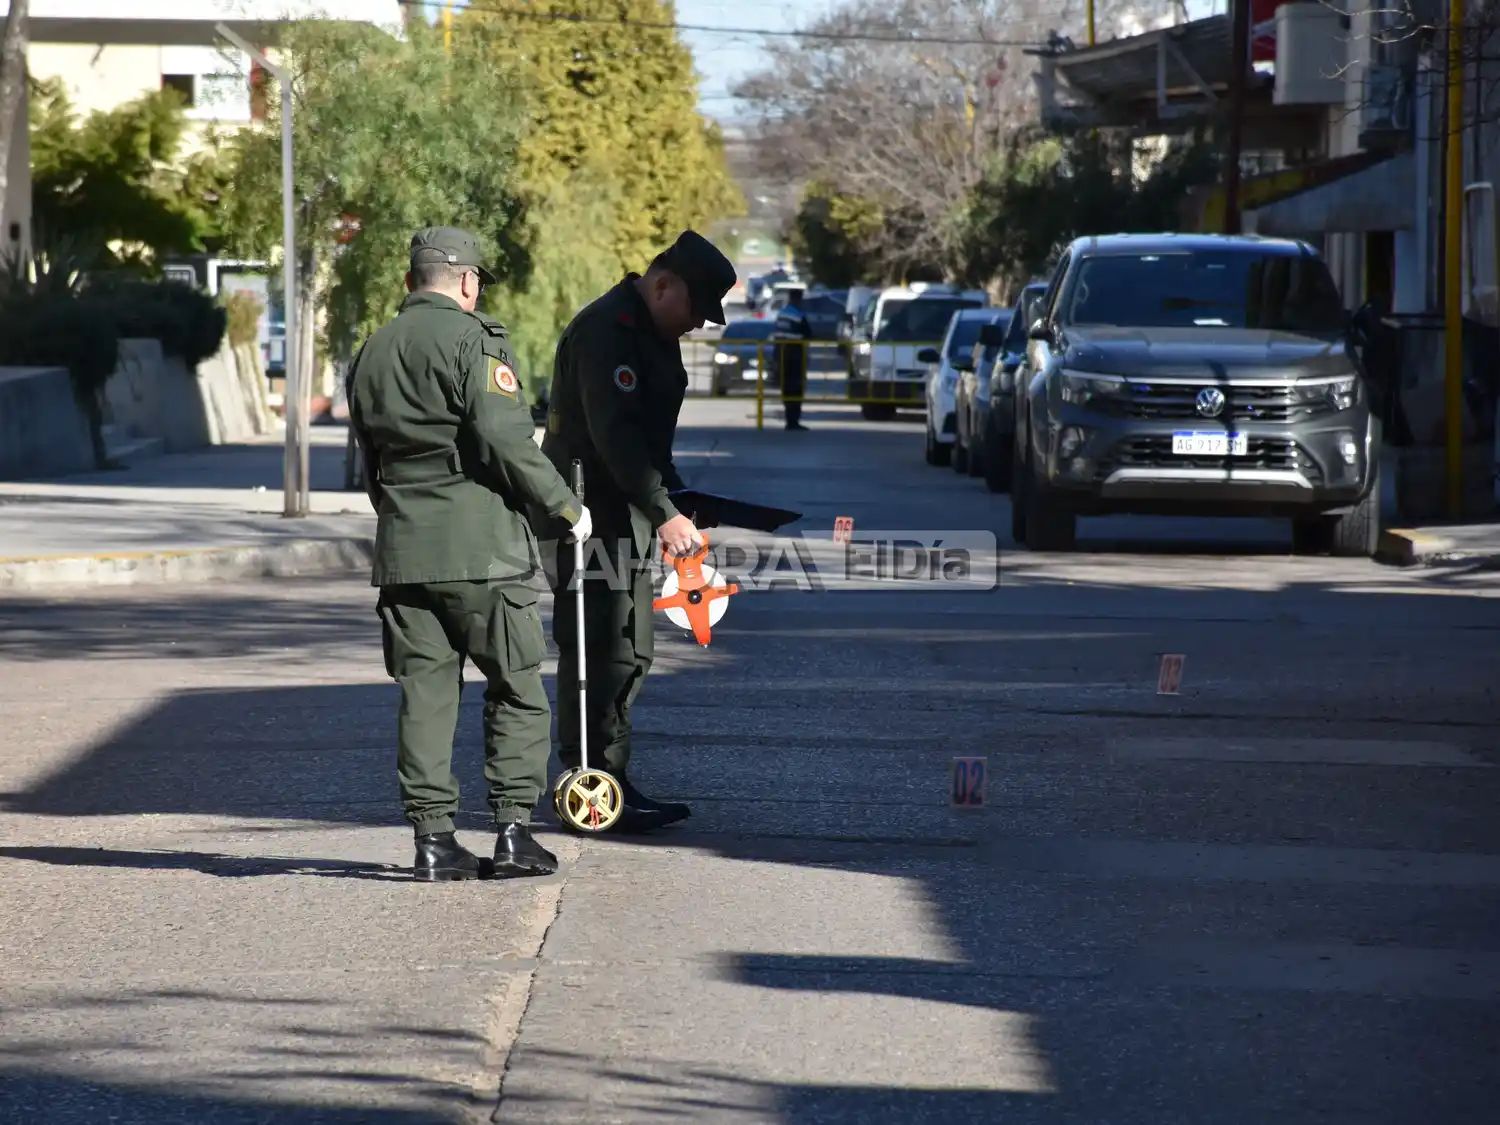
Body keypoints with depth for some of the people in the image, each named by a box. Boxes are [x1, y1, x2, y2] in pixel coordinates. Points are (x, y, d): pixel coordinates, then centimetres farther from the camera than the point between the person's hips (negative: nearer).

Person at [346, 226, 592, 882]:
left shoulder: (371, 354, 16)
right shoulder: (471, 338, -7)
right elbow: (506, 438, -16)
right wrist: (566, 506, -7)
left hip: (403, 549, 6)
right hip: (480, 546, -6)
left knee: (424, 694, 7)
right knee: (517, 688, 4)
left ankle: (433, 838, 4)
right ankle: (513, 830, 0)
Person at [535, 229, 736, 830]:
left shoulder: (650, 332, 16)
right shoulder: (605, 331, -18)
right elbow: (615, 435, -27)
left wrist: (676, 493, 21)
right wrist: (665, 514, -30)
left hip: (625, 516, 11)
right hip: (593, 515, -11)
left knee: (628, 651, 13)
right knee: (601, 652, -11)